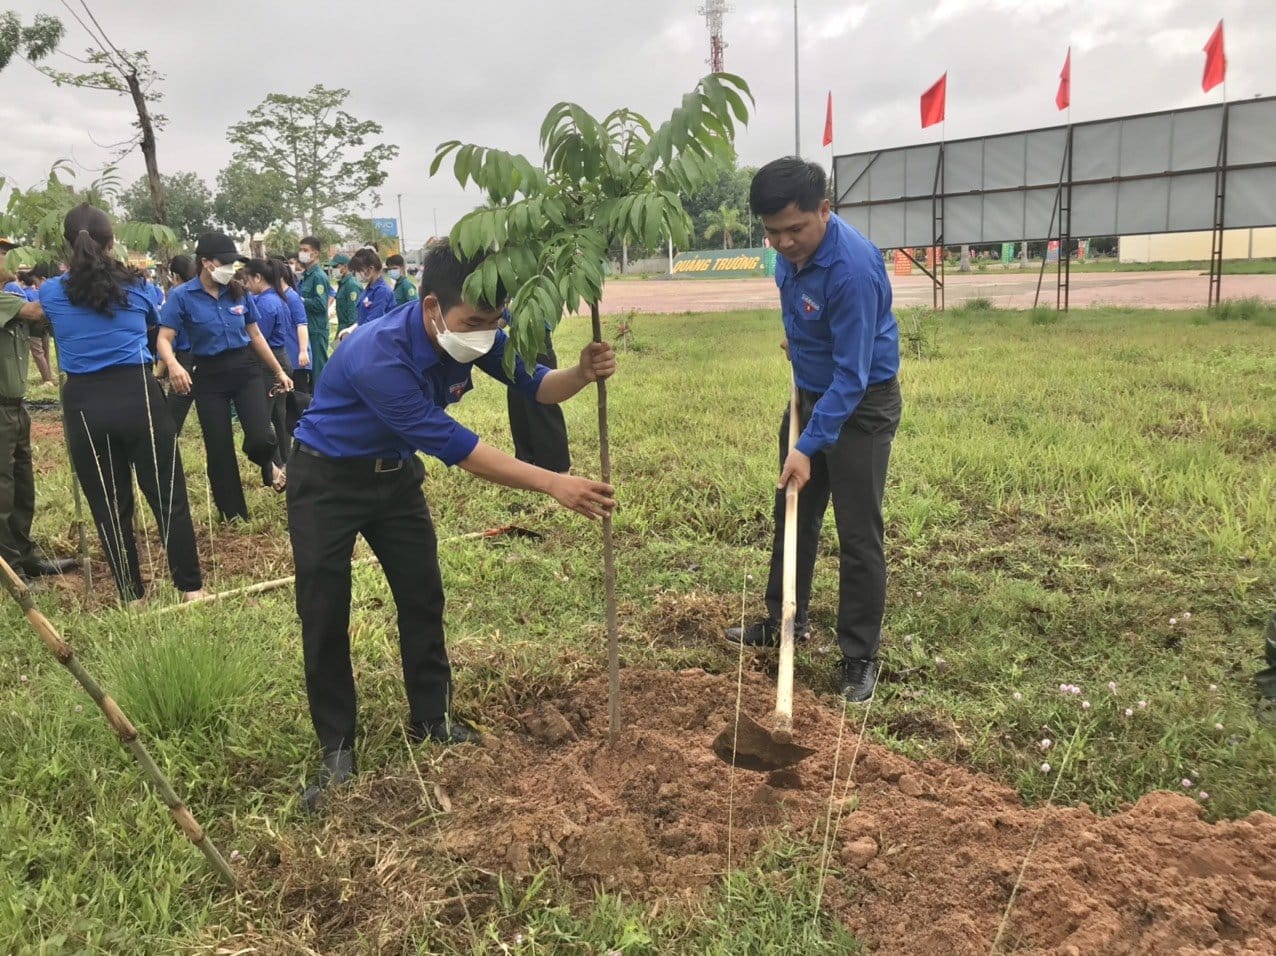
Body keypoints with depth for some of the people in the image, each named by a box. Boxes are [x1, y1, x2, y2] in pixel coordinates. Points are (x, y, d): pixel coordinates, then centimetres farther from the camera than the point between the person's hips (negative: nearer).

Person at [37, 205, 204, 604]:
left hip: (84, 405, 1)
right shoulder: (136, 285, 3)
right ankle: (190, 586, 8)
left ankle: (132, 595, 17)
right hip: (138, 395, -1)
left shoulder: (52, 292, 3)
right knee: (168, 495, 5)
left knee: (109, 506, 9)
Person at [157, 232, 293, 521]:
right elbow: (164, 339, -15)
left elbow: (255, 335, 11)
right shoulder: (182, 296, -9)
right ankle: (234, 517, 20)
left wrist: (279, 371, 13)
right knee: (219, 450, 4)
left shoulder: (239, 292, 1)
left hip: (245, 370, 2)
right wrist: (173, 365, -37)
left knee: (261, 439, -17)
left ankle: (269, 464, 22)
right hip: (209, 377, -1)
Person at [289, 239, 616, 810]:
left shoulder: (473, 335, -17)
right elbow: (454, 446, -38)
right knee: (324, 614, -3)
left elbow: (533, 384, -5)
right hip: (326, 480, -6)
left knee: (423, 596, 7)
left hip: (395, 473, 6)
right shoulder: (379, 356, -38)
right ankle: (337, 749, 10)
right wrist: (552, 484, -40)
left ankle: (432, 720, 22)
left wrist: (582, 374, -29)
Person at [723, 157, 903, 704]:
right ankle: (783, 621, 33)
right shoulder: (790, 251, -6)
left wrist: (809, 446, -30)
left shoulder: (852, 268, -31)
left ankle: (859, 660, 9)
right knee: (794, 514, 17)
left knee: (858, 536, -3)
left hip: (861, 406, -8)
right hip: (810, 395, 8)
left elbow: (852, 375, -30)